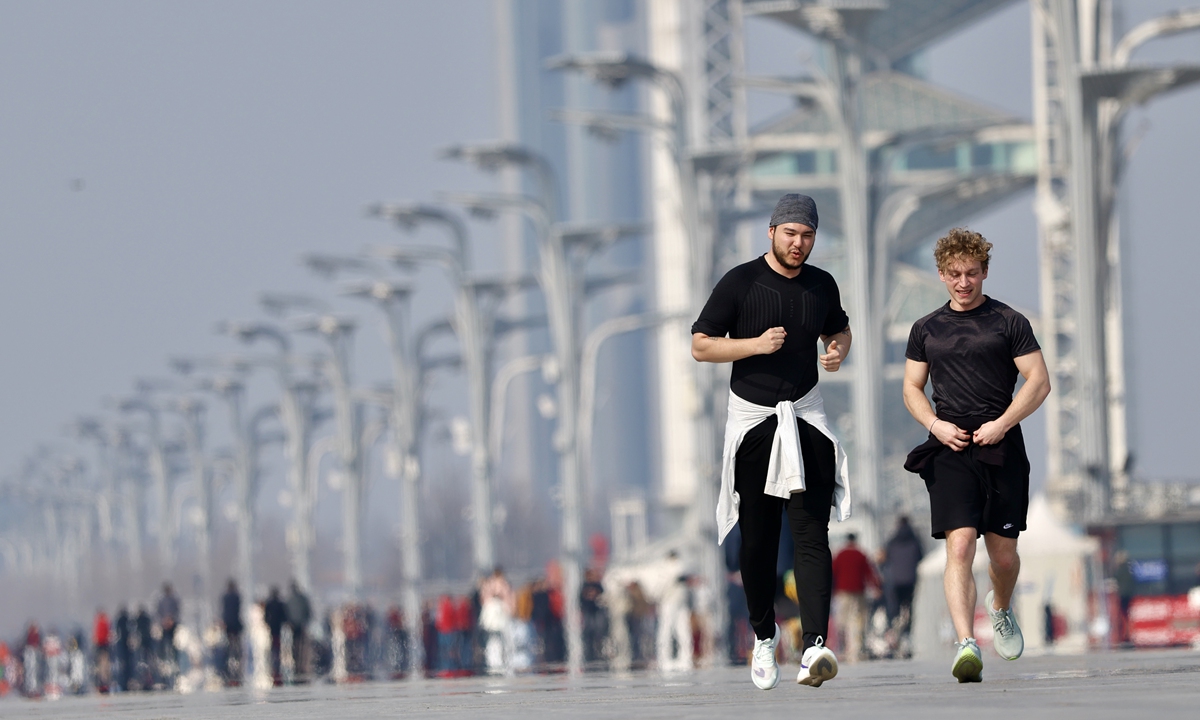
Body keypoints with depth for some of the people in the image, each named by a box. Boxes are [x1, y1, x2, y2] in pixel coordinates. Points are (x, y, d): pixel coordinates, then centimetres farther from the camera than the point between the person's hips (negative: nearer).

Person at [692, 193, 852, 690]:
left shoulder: (822, 286, 7)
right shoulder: (739, 283, -5)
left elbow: (840, 329, 26)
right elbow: (700, 346, -3)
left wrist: (839, 351, 3)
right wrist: (755, 344, -17)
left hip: (806, 416, 1)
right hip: (752, 419, -1)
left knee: (811, 533, -13)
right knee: (757, 538, 5)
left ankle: (815, 646, -25)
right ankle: (763, 637, 25)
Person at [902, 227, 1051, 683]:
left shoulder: (1008, 322, 5)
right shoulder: (926, 329, 13)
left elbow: (1039, 381, 1)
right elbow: (911, 388, 18)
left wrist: (1002, 424, -12)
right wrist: (936, 425, -2)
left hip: (1002, 448, 0)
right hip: (950, 449, 0)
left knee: (1003, 552, 7)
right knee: (960, 545, -16)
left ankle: (1000, 608, 41)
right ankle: (967, 645, -26)